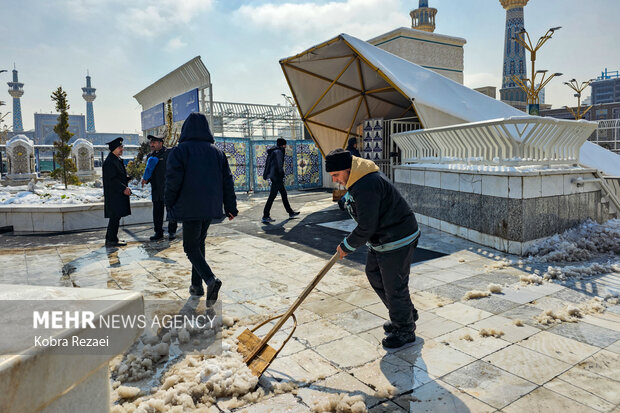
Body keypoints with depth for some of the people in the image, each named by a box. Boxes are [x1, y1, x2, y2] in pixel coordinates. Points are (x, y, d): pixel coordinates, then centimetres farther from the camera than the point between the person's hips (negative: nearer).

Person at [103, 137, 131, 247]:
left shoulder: (118, 160, 15)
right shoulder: (109, 162, -15)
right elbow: (112, 179, -20)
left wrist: (127, 179, 8)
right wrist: (124, 188, -23)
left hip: (118, 194, 10)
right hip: (113, 194, -10)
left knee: (115, 217, 14)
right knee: (115, 216, -6)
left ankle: (110, 238, 22)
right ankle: (112, 240, 1)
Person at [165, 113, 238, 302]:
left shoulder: (179, 151, -7)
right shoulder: (217, 152, 8)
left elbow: (173, 180, -12)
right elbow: (227, 181, 6)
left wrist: (170, 205, 3)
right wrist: (230, 207, 10)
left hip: (190, 208, -5)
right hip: (211, 207, 5)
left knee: (191, 247, 3)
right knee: (199, 243, 19)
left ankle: (210, 279, -18)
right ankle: (197, 285, 23)